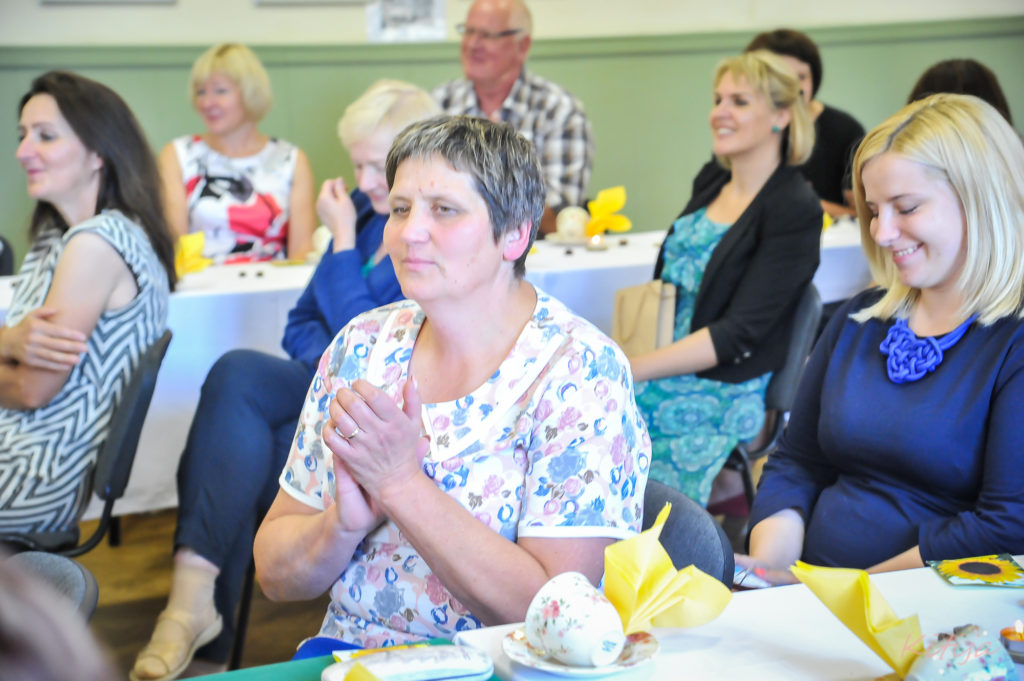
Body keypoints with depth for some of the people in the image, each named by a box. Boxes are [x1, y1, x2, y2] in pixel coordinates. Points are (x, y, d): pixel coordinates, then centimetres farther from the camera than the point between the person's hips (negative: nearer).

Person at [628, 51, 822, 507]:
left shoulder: (795, 210, -10)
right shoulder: (711, 180, 13)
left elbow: (739, 332, -16)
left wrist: (632, 370, -22)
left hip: (723, 395, -7)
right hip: (656, 372, 7)